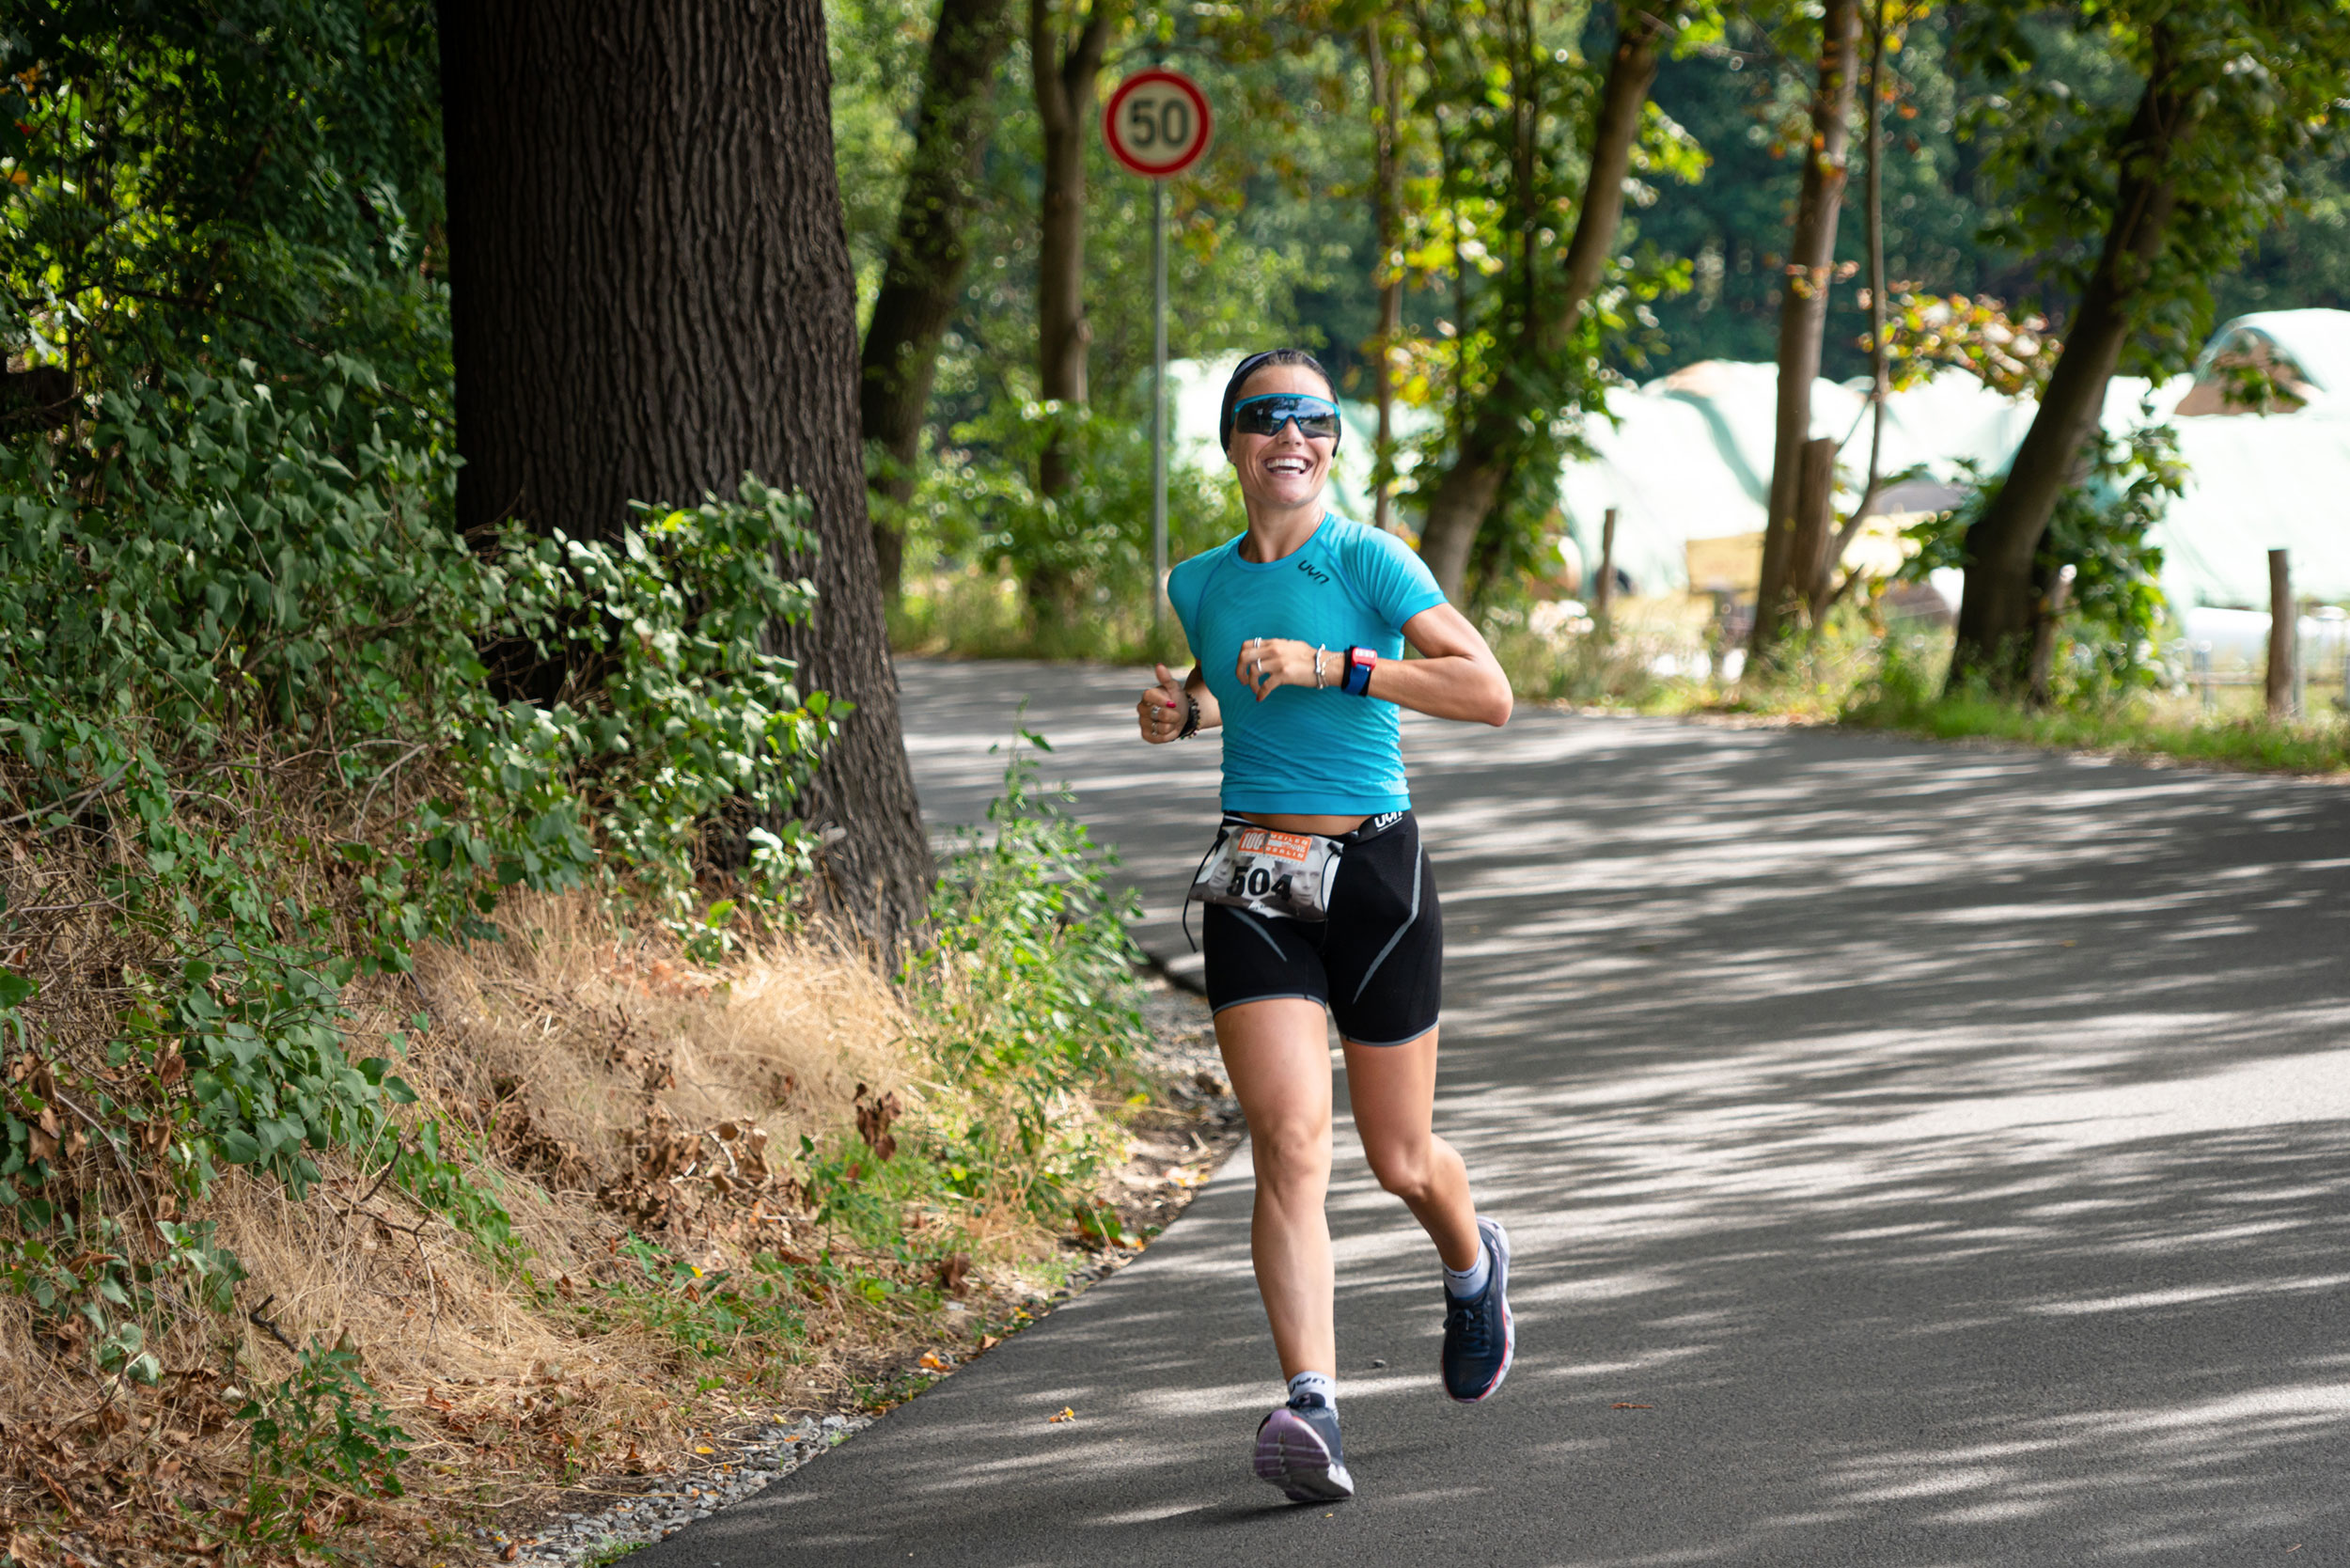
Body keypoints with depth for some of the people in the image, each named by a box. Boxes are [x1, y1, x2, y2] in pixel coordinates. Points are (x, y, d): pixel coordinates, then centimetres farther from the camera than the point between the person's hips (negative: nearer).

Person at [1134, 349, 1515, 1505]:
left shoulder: (1370, 562, -7)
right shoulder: (1199, 585, 8)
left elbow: (1489, 692, -18)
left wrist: (1327, 667, -22)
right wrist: (1181, 712, 7)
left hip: (1374, 874, -2)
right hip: (1253, 885, 3)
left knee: (1401, 1161, 10)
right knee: (1289, 1139, -17)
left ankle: (1473, 1261, 46)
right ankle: (1311, 1406, -25)